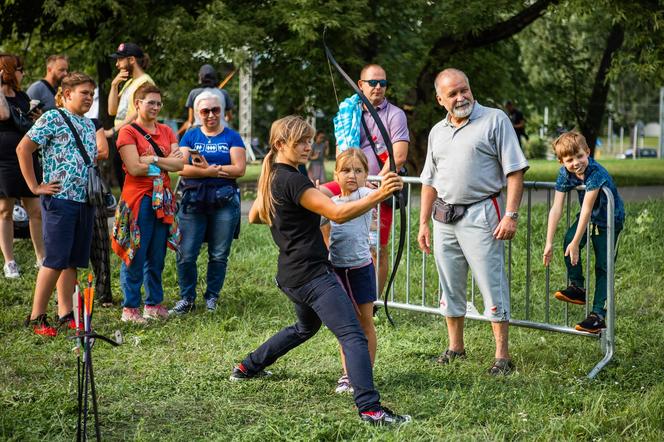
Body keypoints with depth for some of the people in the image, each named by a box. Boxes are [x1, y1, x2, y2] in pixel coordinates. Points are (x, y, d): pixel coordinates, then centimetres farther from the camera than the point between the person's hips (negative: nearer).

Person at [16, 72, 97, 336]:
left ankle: (65, 314, 15)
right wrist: (35, 187, -11)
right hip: (59, 199, -7)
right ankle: (36, 317, -1)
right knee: (56, 260, -8)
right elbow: (23, 149, -11)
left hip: (85, 201, 7)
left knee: (73, 260, 9)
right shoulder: (52, 118, -7)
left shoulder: (89, 125, 16)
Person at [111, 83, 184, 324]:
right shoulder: (128, 132, -4)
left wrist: (153, 160, -12)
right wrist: (166, 162, -6)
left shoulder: (166, 132, 14)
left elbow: (179, 164, 2)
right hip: (138, 199, -6)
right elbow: (134, 168, -15)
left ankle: (154, 303, 20)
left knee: (157, 256, 10)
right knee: (135, 256, -4)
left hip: (163, 200, 6)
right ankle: (130, 308, 3)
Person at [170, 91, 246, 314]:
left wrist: (207, 168, -12)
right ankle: (187, 298, 10)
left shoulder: (232, 137, 7)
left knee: (219, 254, 4)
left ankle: (212, 298, 17)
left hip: (224, 201, -1)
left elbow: (239, 169, -6)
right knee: (186, 254, -3)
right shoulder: (190, 136, 10)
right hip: (193, 201, 1)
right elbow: (181, 167, -4)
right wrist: (215, 171, -14)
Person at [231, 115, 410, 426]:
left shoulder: (271, 178, 11)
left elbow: (254, 216, 27)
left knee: (306, 326, 34)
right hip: (311, 273, -10)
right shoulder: (292, 180, -17)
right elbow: (337, 214, -25)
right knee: (353, 336, -17)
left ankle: (248, 367, 44)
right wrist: (378, 195, -34)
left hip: (290, 274, 10)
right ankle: (369, 408, -27)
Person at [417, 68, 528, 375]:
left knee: (492, 284, -6)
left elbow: (515, 171, -8)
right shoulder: (437, 132, 14)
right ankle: (455, 347, 26)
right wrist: (423, 223, 15)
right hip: (443, 217, 6)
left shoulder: (495, 120, -4)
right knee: (450, 286, 13)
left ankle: (502, 355, -1)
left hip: (479, 214, -6)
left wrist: (511, 215, -15)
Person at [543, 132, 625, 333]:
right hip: (588, 217, 5)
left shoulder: (596, 173, -33)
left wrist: (576, 243, -31)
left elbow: (587, 210, -33)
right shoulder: (565, 173, -15)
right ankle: (577, 287, -4)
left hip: (609, 220, -5)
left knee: (602, 267, -7)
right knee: (568, 240, -20)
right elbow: (556, 208, -17)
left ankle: (599, 315, -2)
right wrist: (549, 243, -20)